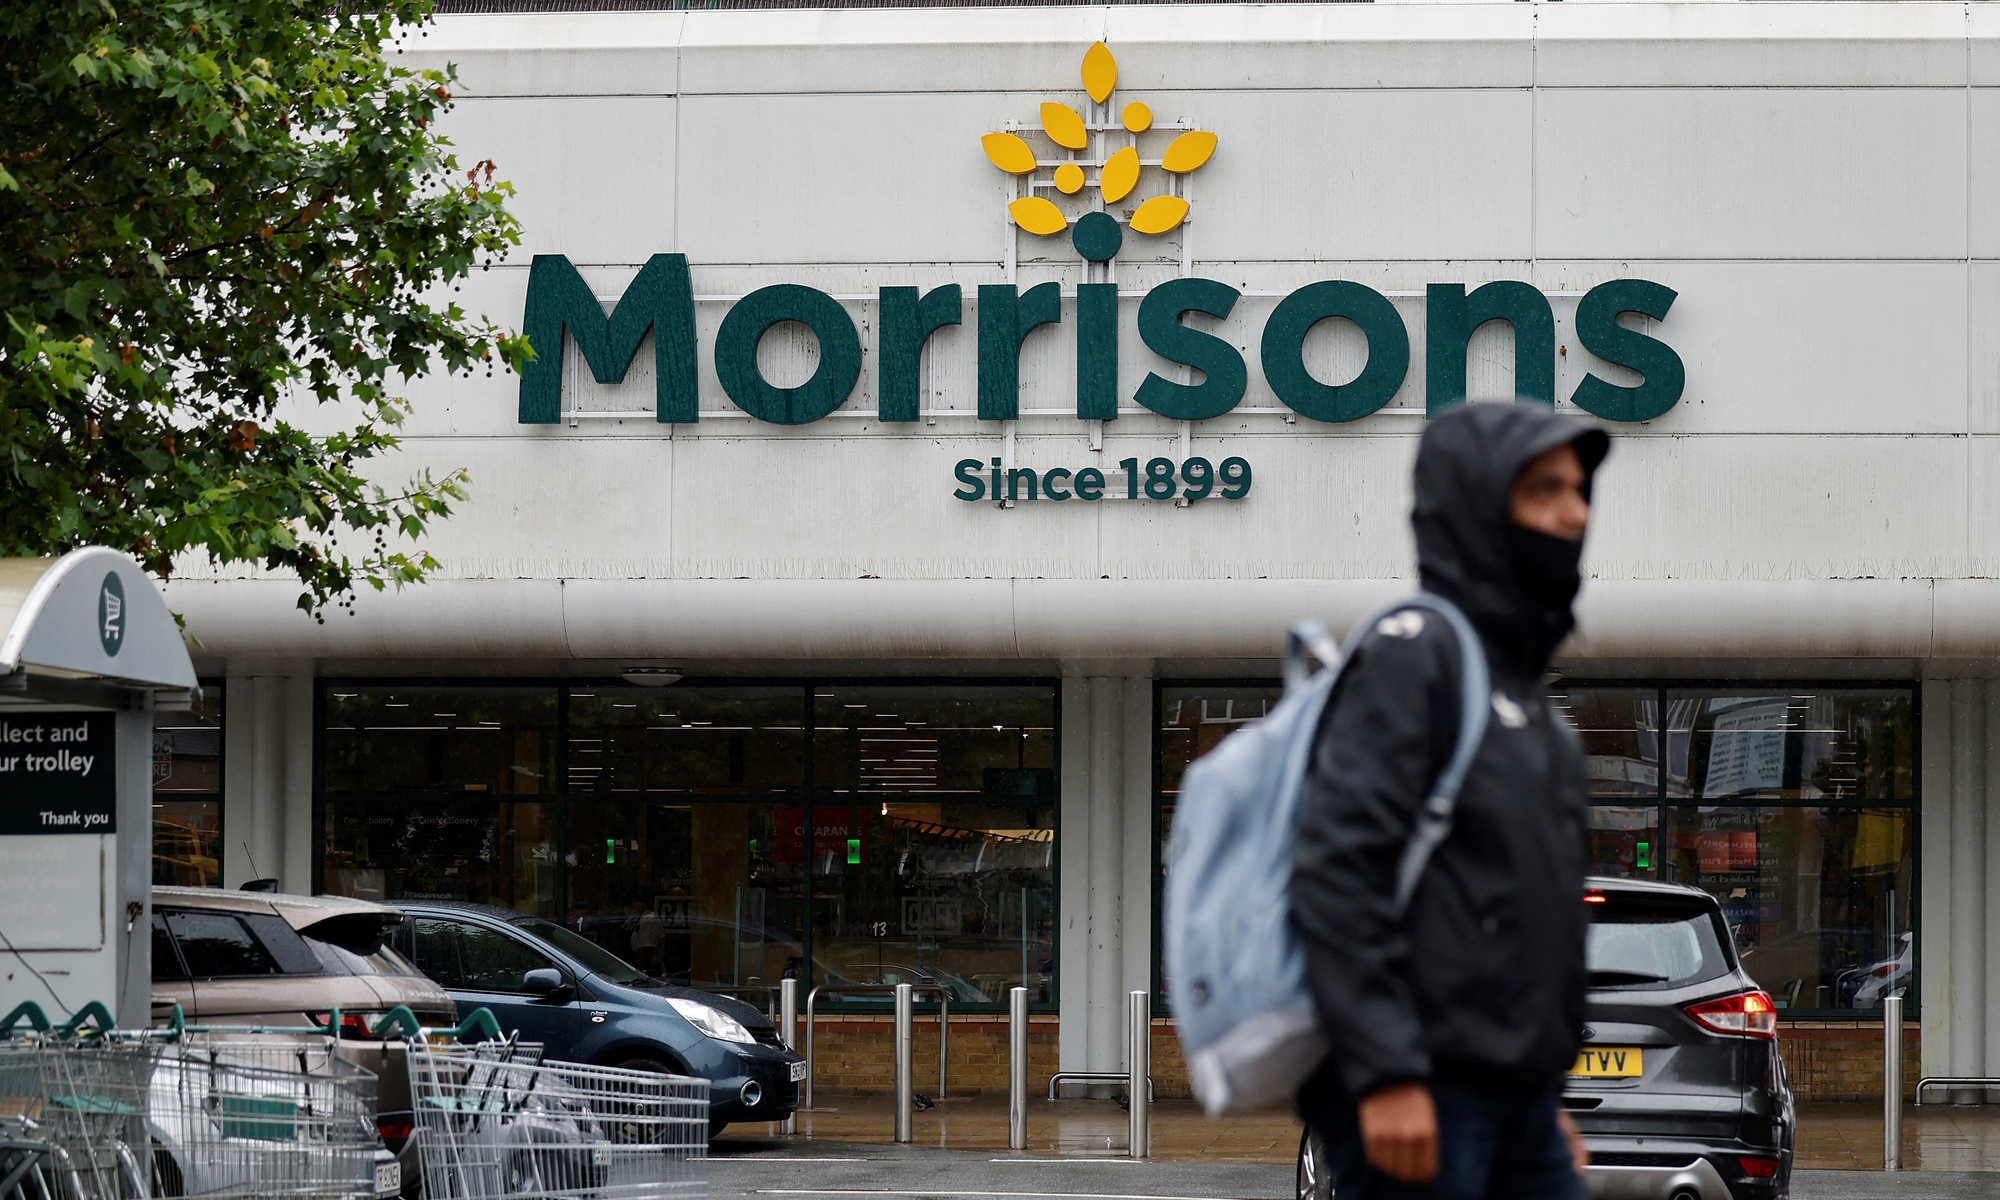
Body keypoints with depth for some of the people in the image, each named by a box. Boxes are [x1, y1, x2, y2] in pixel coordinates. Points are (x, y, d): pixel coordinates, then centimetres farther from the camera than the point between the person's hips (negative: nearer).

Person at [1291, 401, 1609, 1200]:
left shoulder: (1522, 681, 20)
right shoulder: (1411, 654, -8)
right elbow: (1337, 869, -18)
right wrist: (1385, 1073, -24)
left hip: (1516, 1101, 9)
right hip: (1420, 1098, -9)